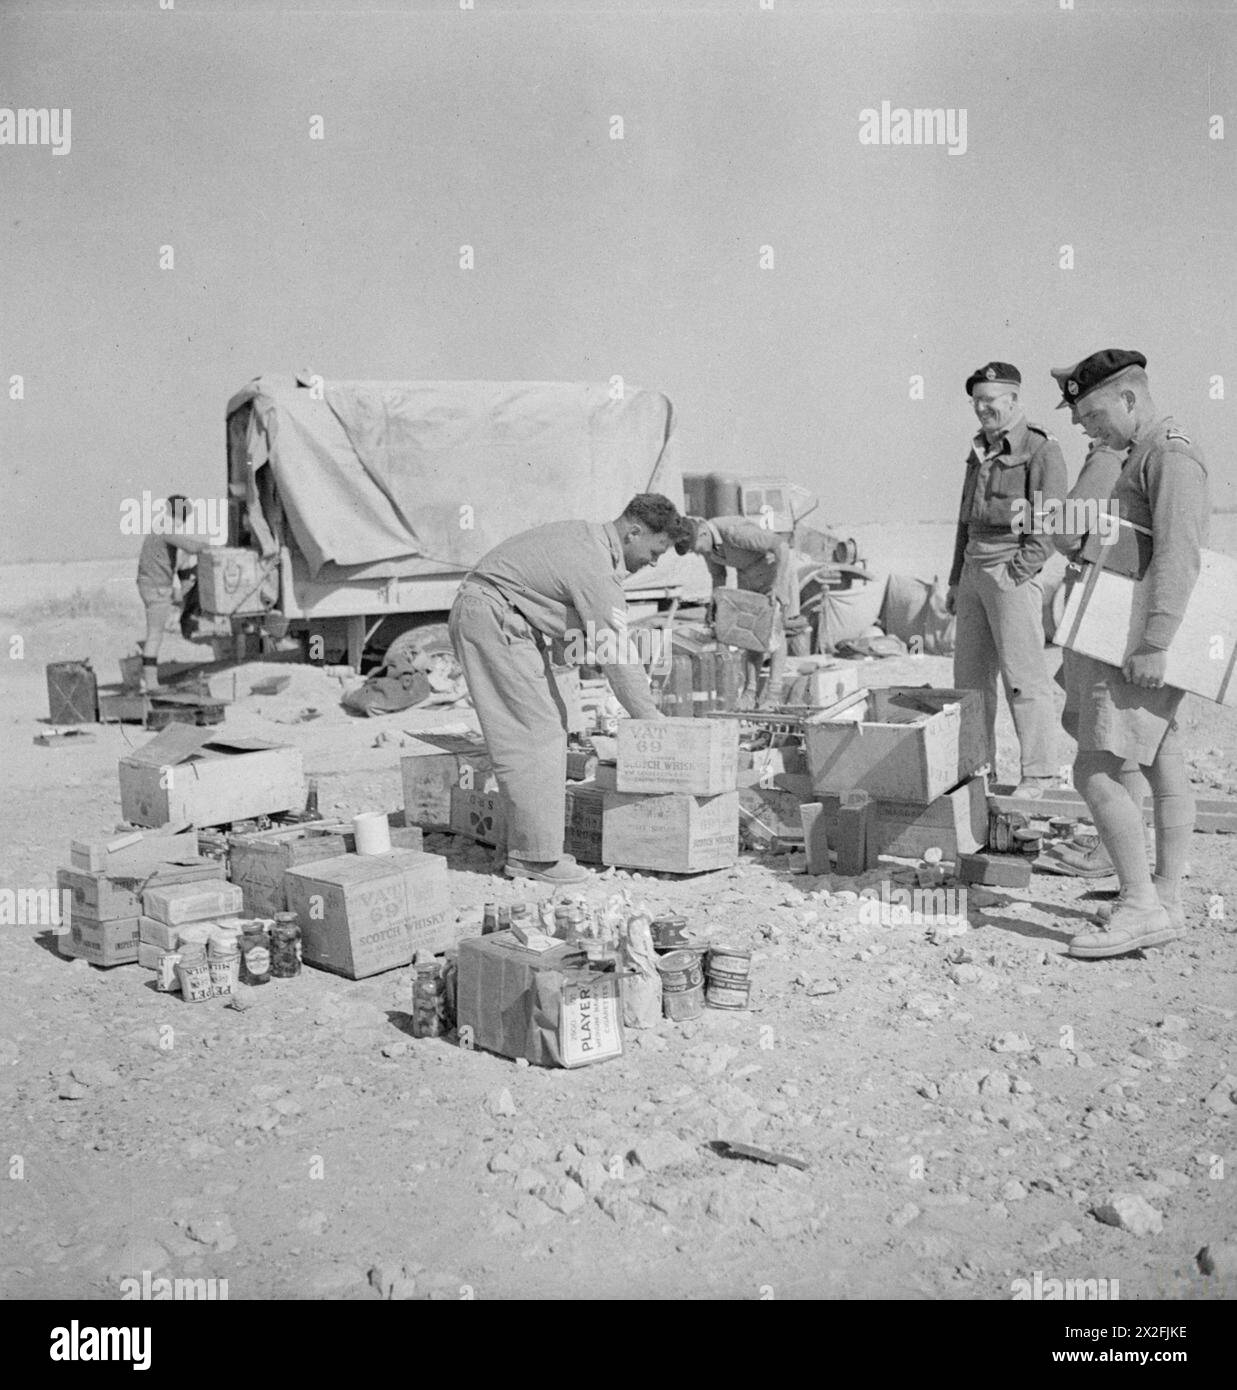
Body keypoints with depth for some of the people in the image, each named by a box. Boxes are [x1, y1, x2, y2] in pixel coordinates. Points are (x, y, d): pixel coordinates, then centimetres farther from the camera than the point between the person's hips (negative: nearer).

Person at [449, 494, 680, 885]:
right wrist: (651, 720, -11)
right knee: (533, 731, -11)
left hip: (511, 622, 11)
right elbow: (617, 656, -19)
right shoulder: (596, 567, -21)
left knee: (550, 725, 10)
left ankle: (530, 847, 12)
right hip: (490, 615, -11)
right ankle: (533, 856, -9)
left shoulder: (591, 537, 11)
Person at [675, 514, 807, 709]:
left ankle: (774, 691, -10)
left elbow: (782, 545, -41)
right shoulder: (706, 540, -10)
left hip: (777, 568, -7)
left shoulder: (735, 532, -37)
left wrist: (778, 586, -42)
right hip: (747, 574, 7)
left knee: (773, 630, -12)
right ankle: (750, 689, -3)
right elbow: (718, 576, 5)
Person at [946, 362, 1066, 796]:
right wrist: (956, 580, 19)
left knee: (1023, 677, -6)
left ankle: (1038, 772, 0)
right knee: (970, 676, 8)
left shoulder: (1041, 450, -7)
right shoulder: (980, 452, 17)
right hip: (974, 570, 8)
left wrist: (1016, 576, -18)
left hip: (1012, 573, -8)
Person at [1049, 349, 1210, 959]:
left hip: (1137, 645, -11)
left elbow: (1178, 554, -23)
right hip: (1132, 642, 11)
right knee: (1164, 769, 12)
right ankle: (1165, 901, 17)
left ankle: (1140, 907, -12)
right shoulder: (1145, 457, 19)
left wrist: (1153, 644, -29)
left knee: (1096, 772, -14)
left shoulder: (1170, 454, -12)